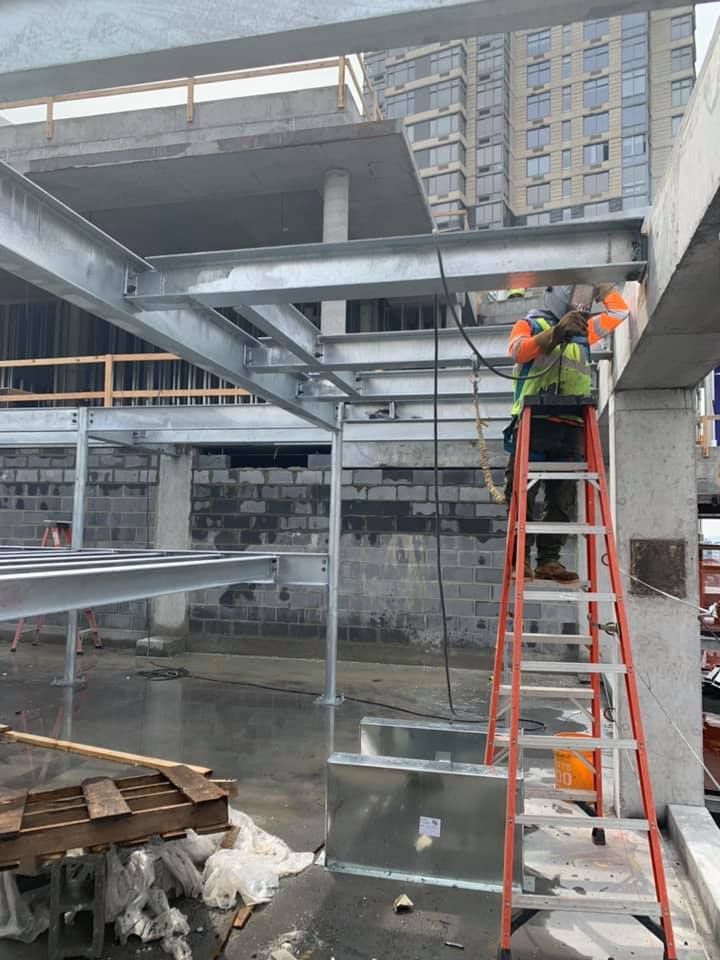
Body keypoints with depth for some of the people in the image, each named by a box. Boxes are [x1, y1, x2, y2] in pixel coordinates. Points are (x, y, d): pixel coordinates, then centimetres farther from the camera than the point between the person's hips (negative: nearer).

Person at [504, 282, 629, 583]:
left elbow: (619, 311, 34)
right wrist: (556, 332, -22)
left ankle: (549, 559, 6)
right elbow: (518, 351, -11)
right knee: (522, 494, -7)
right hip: (533, 424, -5)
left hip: (570, 428, 5)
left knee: (563, 498, 2)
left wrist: (599, 284, 27)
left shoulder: (582, 331, 27)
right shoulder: (530, 324, 10)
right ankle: (520, 556, -3)